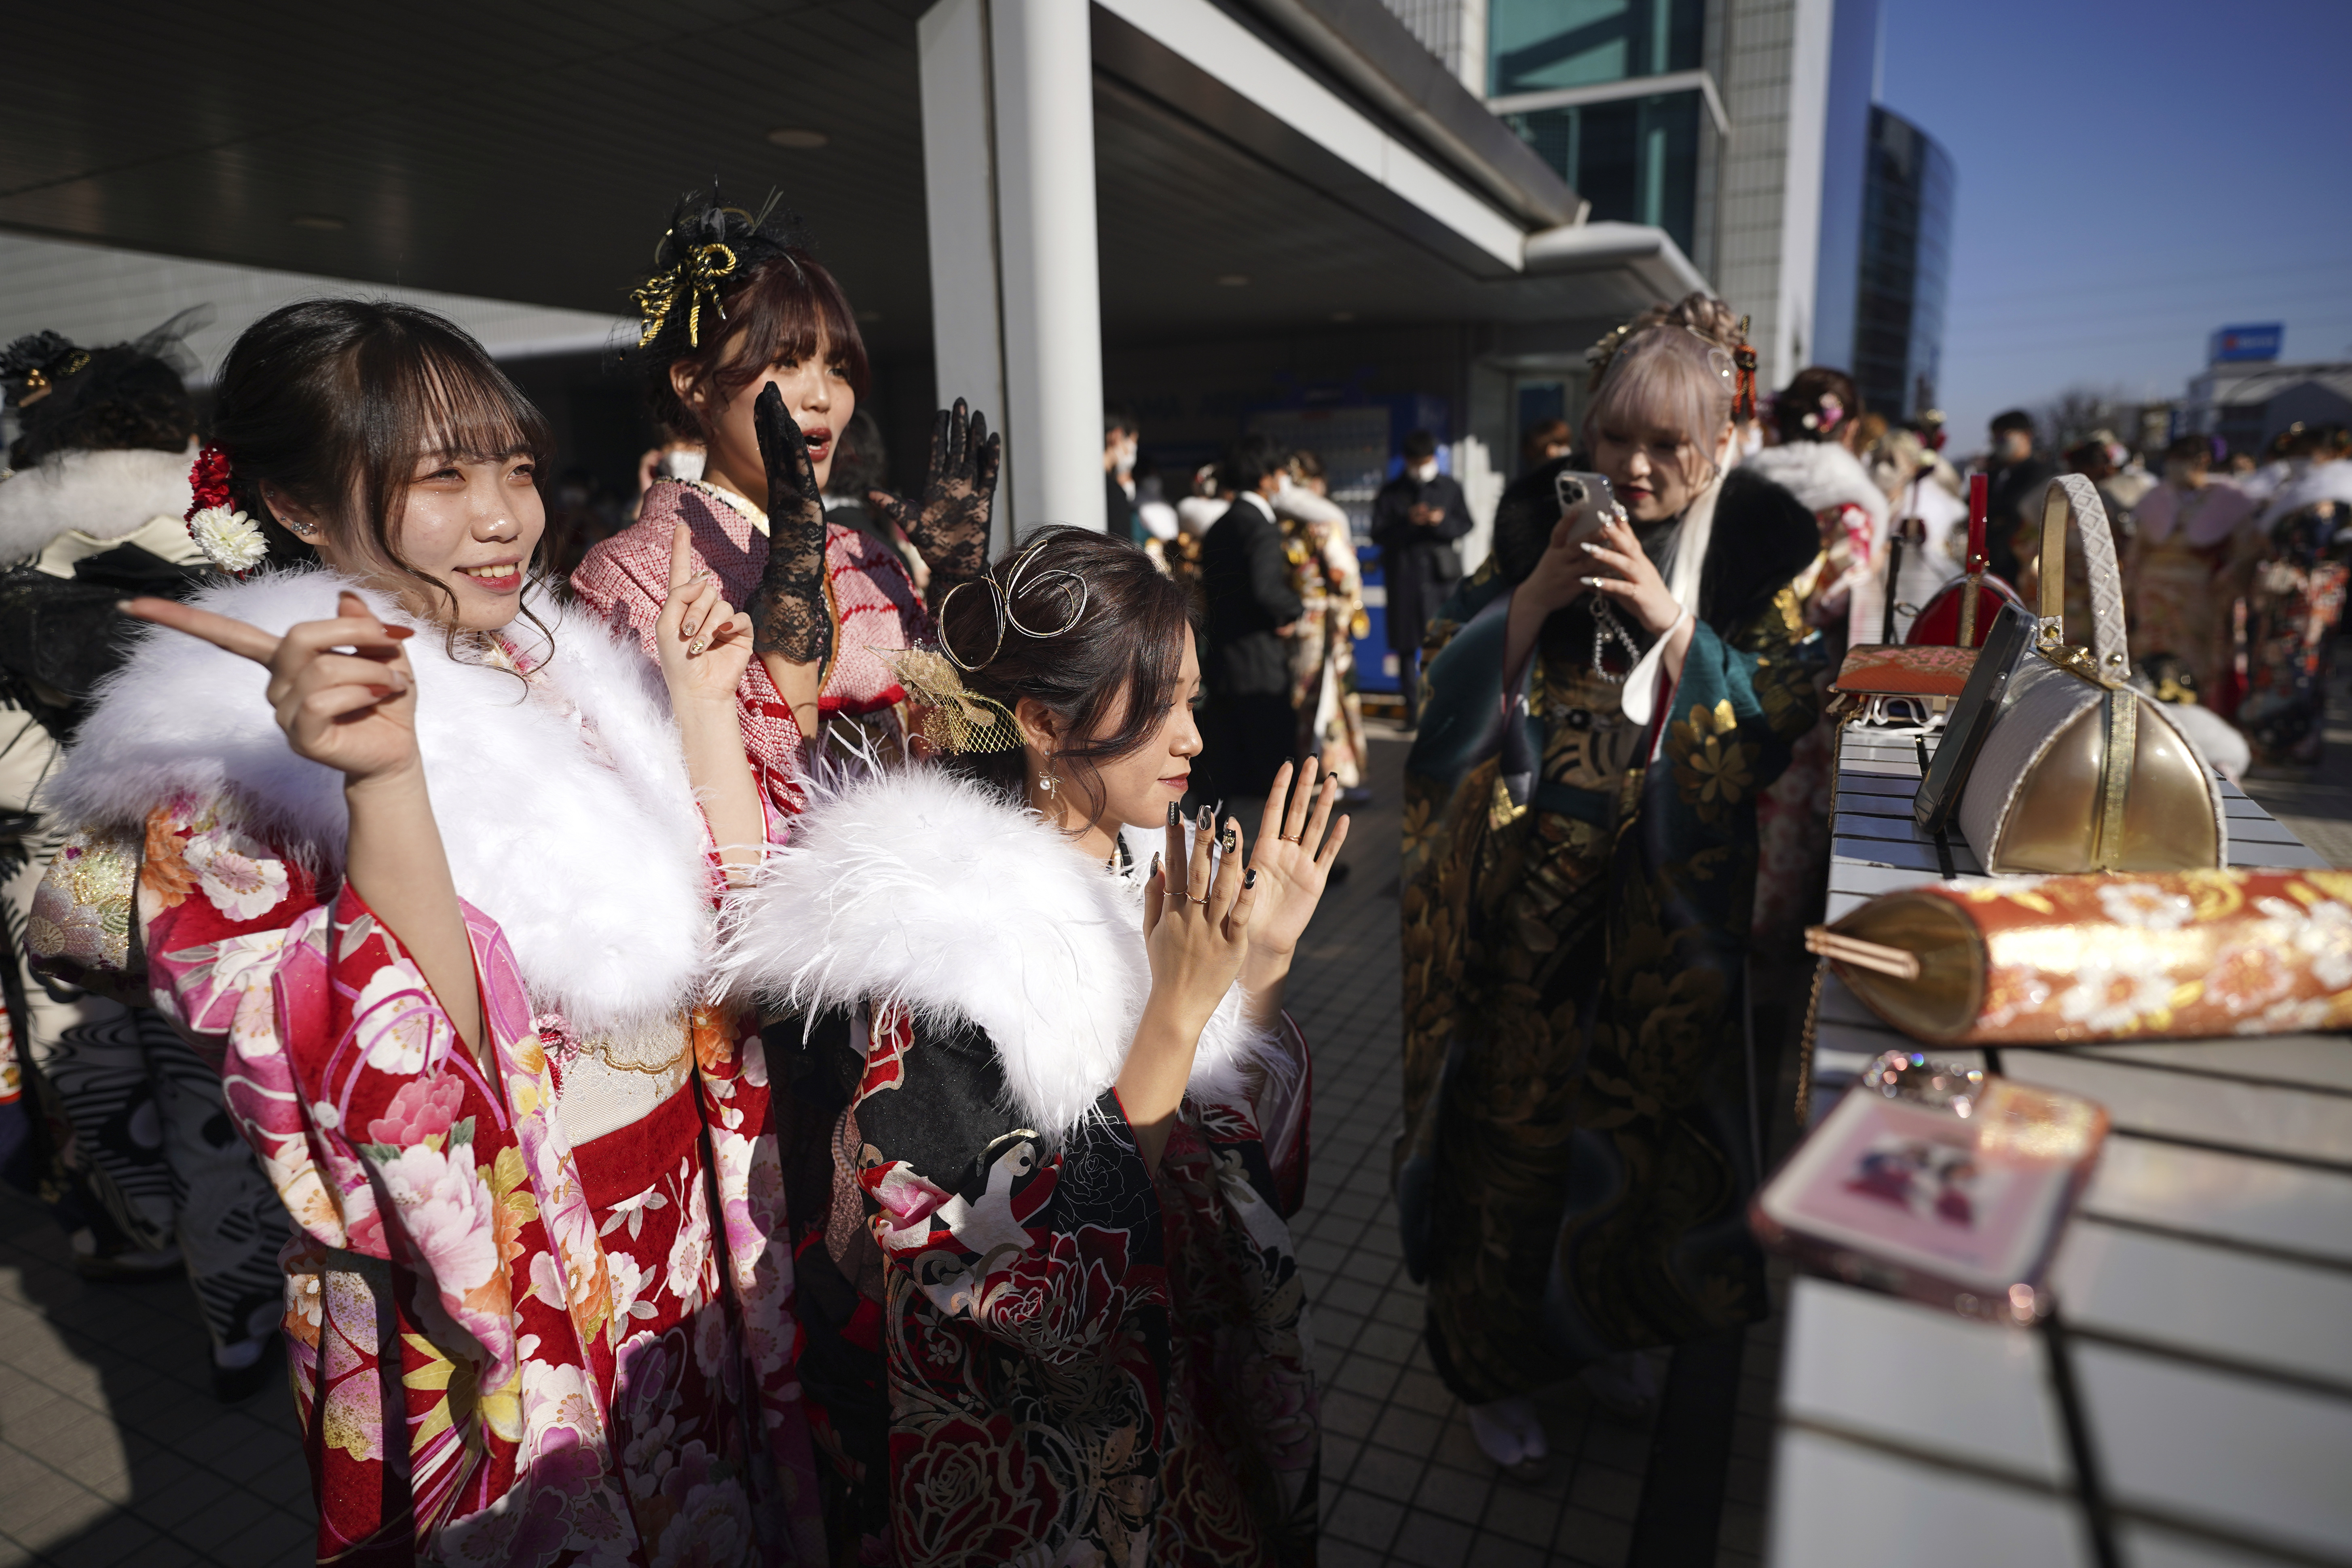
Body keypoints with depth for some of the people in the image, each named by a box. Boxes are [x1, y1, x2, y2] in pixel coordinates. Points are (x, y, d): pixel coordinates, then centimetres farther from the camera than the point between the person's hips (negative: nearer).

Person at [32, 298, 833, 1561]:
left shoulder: (568, 676, -1)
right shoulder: (227, 784, -16)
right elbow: (414, 1105, -28)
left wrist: (702, 708, -8)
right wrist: (387, 784, -37)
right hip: (481, 1350, -5)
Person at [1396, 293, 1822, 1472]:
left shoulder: (1766, 543, -2)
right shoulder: (1542, 516, -1)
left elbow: (1772, 723, -8)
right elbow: (1456, 677, -2)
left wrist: (1668, 618, -20)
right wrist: (1536, 596, -18)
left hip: (1664, 908, 1)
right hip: (1526, 892, 0)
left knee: (1640, 1115, 15)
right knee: (1514, 1115, 7)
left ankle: (1601, 1326, 42)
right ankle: (1495, 1358, 29)